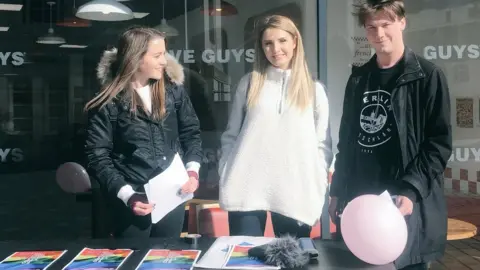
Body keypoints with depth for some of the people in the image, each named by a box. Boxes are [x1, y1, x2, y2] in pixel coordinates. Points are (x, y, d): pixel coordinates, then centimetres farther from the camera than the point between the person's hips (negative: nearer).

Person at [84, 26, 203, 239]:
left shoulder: (173, 90, 2)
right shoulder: (109, 101, -9)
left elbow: (191, 133, 10)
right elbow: (97, 156, -9)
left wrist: (193, 169, -6)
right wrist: (127, 195, -18)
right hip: (133, 200, -3)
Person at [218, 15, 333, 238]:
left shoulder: (314, 89, 9)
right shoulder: (249, 83, 10)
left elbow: (323, 144, 8)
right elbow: (231, 135, 12)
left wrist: (317, 190, -2)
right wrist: (225, 177, 2)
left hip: (296, 194, 0)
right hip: (247, 190, 0)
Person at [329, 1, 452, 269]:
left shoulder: (428, 76, -4)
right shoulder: (359, 79, 12)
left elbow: (440, 143, -9)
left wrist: (411, 190, -20)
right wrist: (338, 191, 13)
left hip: (406, 202, -5)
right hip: (360, 201, 5)